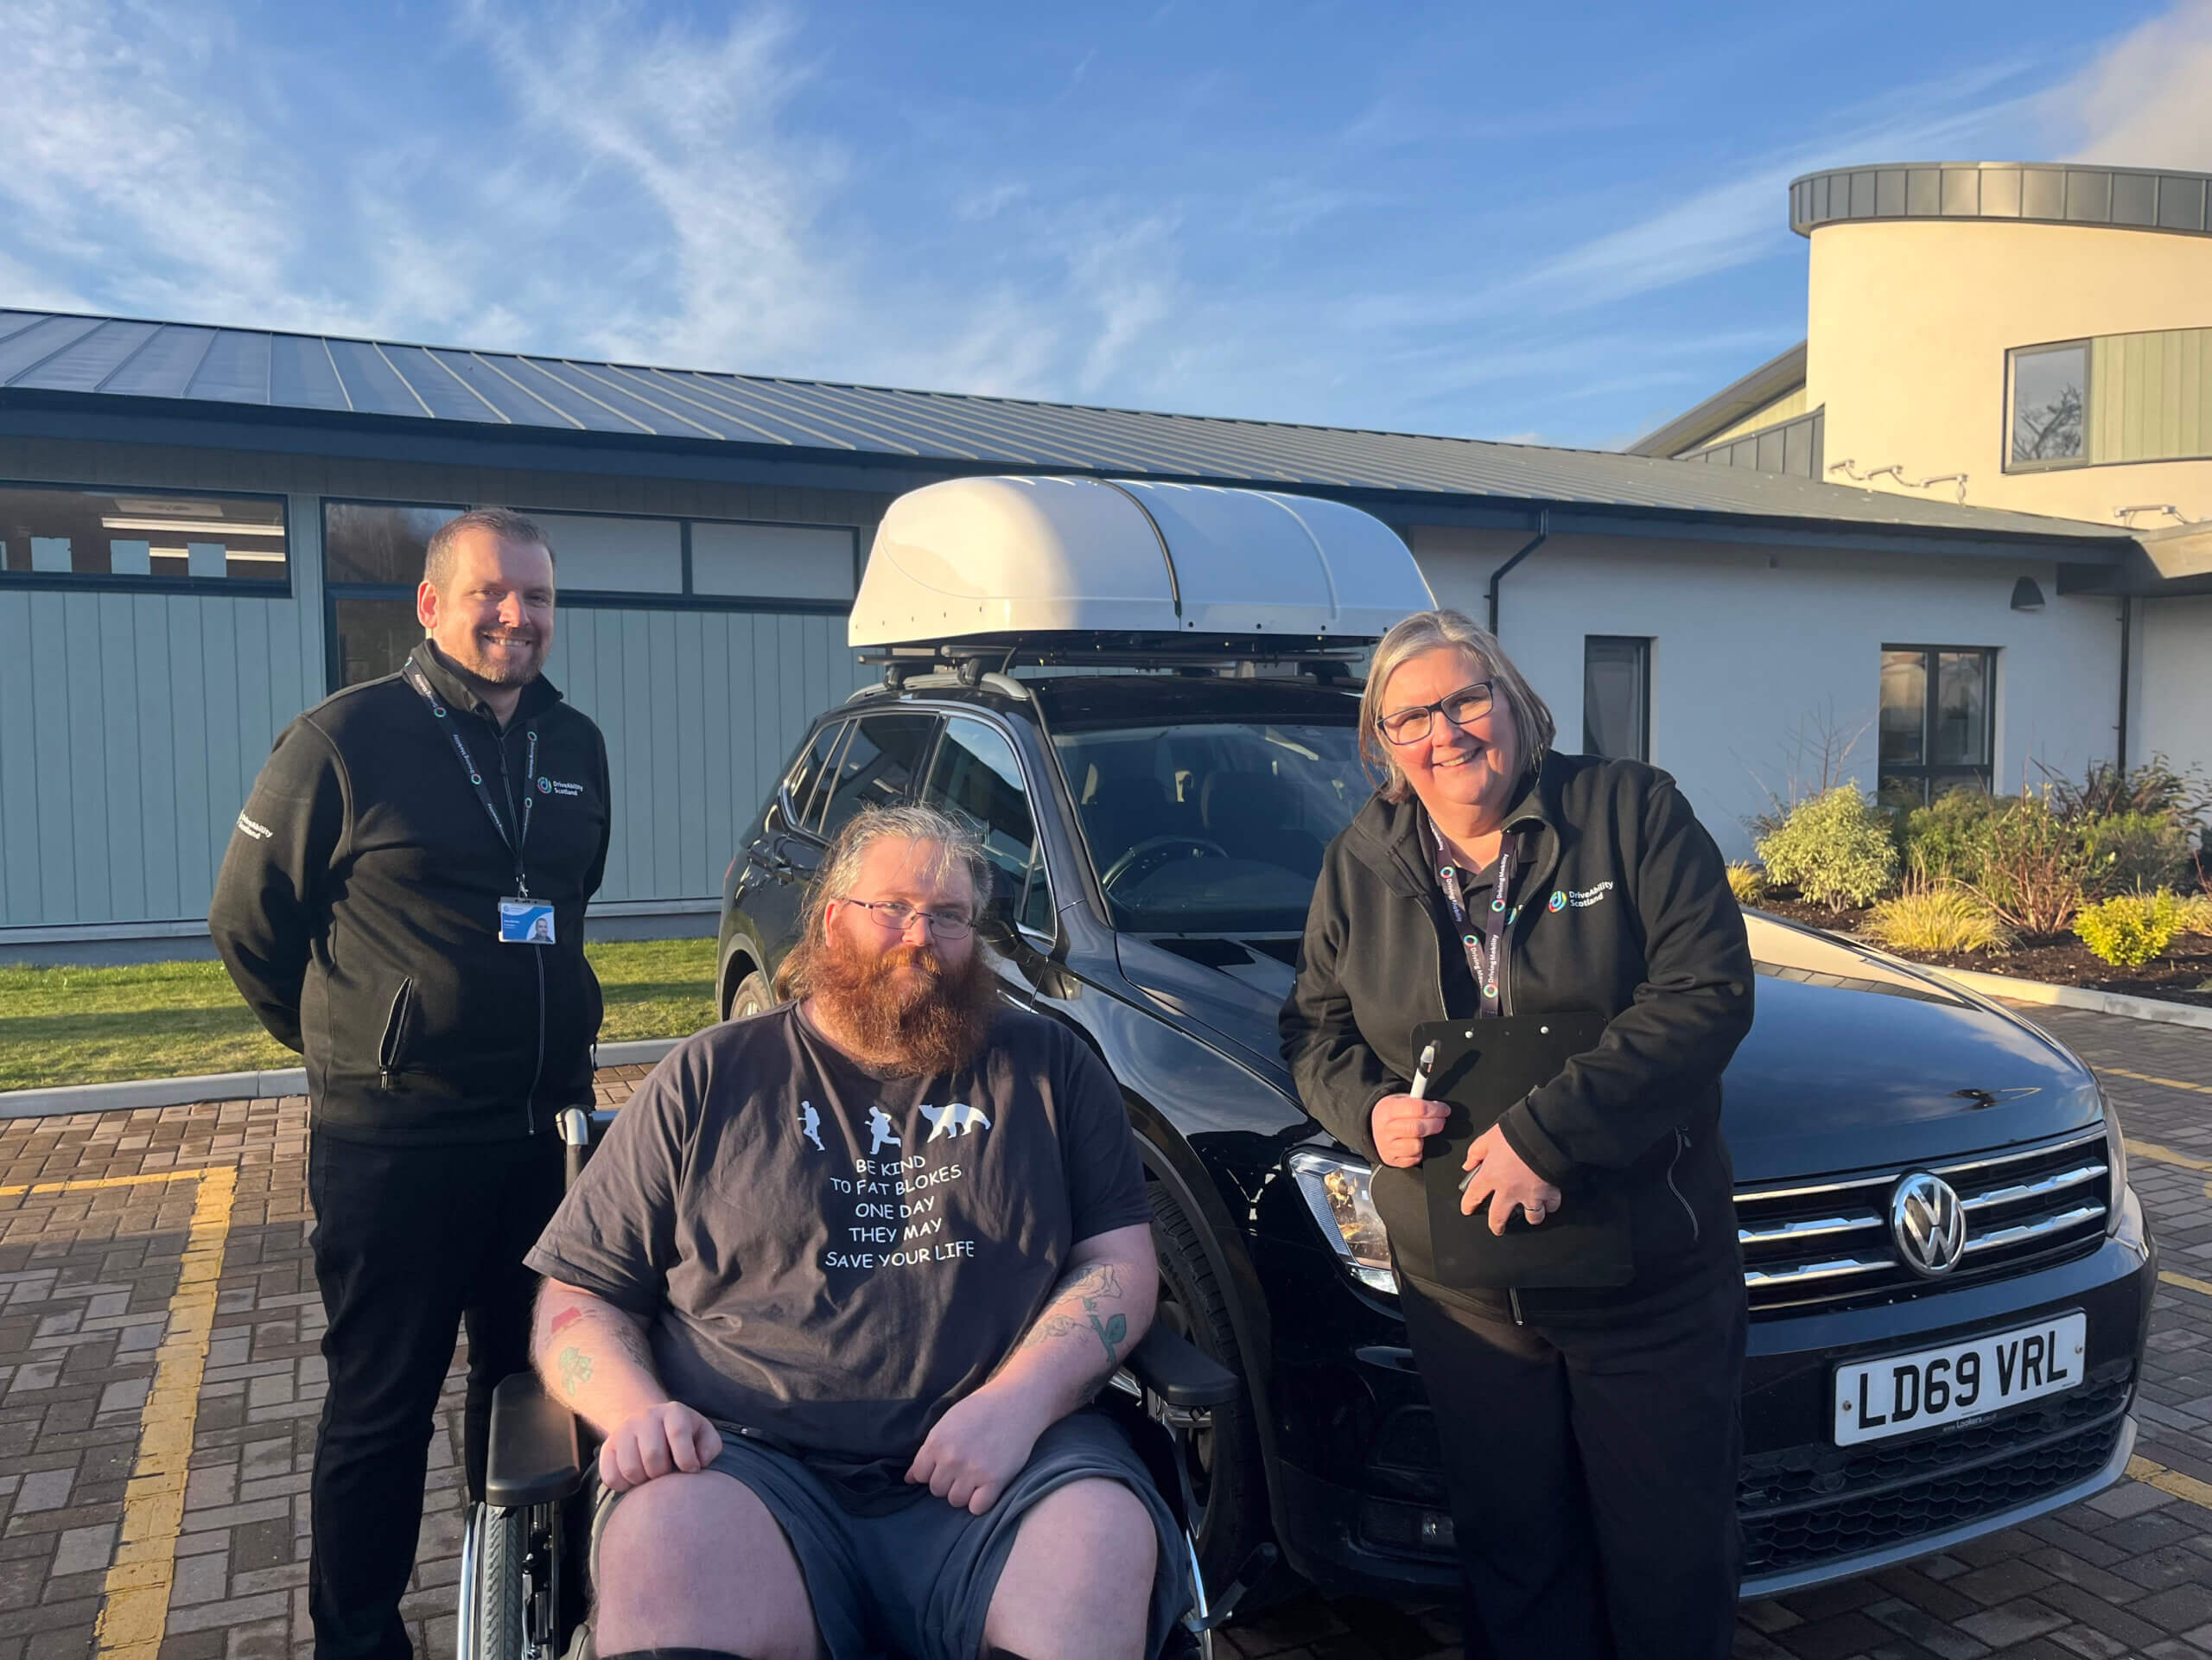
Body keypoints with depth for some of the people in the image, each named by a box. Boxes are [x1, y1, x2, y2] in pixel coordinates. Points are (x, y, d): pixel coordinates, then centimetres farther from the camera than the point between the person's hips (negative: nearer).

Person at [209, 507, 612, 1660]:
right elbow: (246, 921, 0)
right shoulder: (343, 741, -10)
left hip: (547, 1126, 6)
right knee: (383, 1402, 8)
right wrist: (346, 1045, 9)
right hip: (394, 1142, -5)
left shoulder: (575, 747, 7)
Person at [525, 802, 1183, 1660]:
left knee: (1106, 1544, -30)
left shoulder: (1048, 1066, 13)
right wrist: (636, 1410, -9)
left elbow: (1121, 1262, 6)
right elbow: (577, 1299, 13)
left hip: (999, 1465, 1)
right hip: (747, 1463, 0)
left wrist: (1018, 1401, -12)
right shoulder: (707, 1080, 12)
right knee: (662, 1561, -34)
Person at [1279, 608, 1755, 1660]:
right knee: (1513, 1561, 15)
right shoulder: (1357, 868, 5)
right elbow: (1313, 1028, 13)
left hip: (1651, 1284, -2)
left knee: (1673, 1558, 12)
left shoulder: (1631, 811, -6)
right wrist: (1367, 1109, -10)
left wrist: (1550, 1132, -22)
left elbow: (1707, 992, -15)